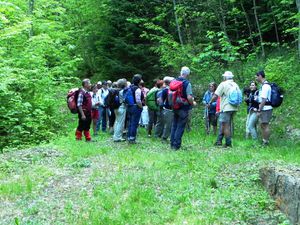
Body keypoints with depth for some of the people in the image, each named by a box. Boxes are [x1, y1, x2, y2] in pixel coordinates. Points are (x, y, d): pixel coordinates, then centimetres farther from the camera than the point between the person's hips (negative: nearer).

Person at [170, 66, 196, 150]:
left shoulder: (173, 81, 3)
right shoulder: (187, 83, -15)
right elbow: (189, 97, -21)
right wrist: (193, 103, -2)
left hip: (175, 108, 6)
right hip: (183, 108, -6)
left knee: (174, 126, 15)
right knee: (180, 127, 1)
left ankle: (172, 144, 20)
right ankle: (176, 145, 2)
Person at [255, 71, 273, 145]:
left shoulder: (265, 86, -17)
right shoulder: (264, 85, 15)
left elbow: (264, 100, -21)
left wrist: (259, 110, -19)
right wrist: (259, 109, 18)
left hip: (265, 109, -10)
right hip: (264, 109, 10)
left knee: (265, 125, -4)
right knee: (262, 125, 16)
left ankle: (266, 142, 2)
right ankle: (264, 141, 24)